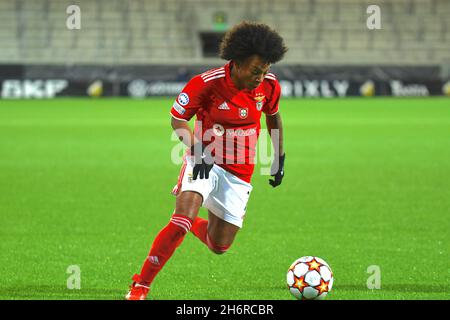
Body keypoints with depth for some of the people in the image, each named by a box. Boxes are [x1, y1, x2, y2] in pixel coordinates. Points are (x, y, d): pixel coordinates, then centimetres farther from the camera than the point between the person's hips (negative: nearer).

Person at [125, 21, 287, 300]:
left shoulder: (269, 86, -7)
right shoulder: (207, 83, -19)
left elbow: (273, 116, 14)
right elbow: (178, 118, -7)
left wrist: (280, 158, 17)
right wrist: (197, 150, -22)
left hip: (239, 172, 4)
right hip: (205, 161, -4)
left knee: (220, 246, 5)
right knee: (183, 219, -28)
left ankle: (194, 225, 42)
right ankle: (141, 287, -19)